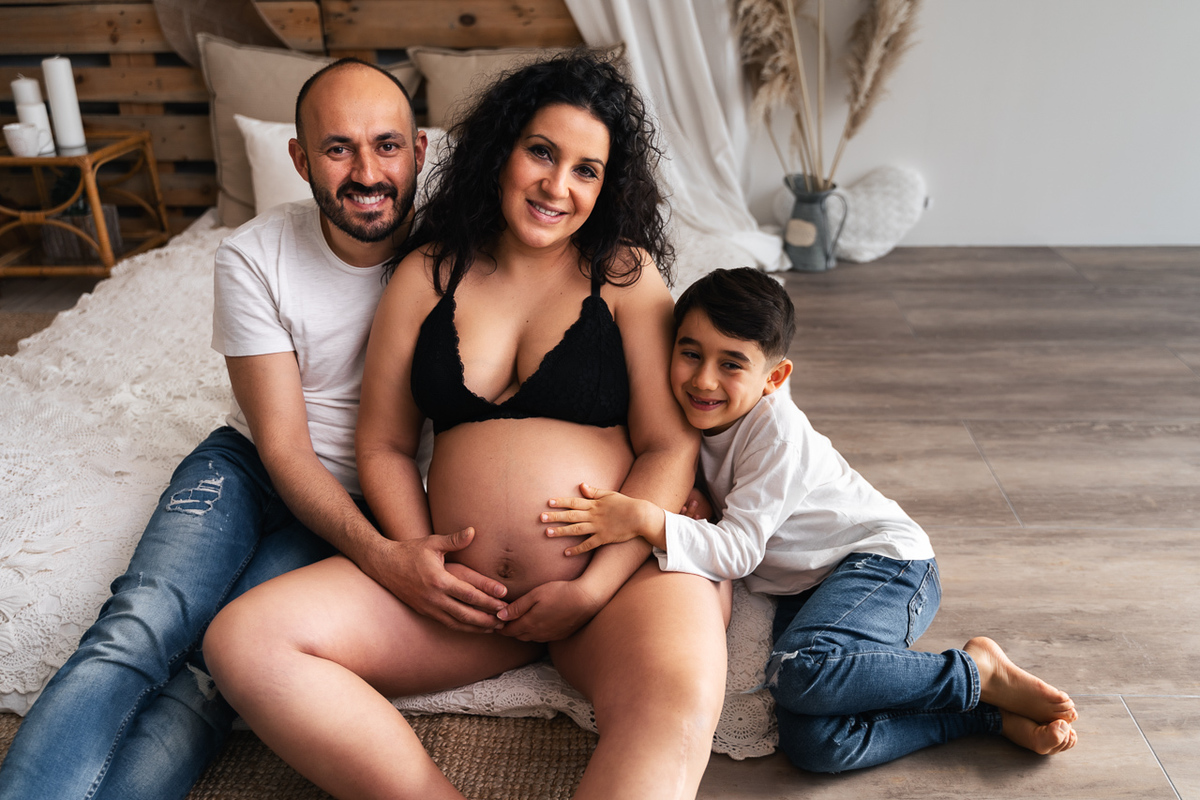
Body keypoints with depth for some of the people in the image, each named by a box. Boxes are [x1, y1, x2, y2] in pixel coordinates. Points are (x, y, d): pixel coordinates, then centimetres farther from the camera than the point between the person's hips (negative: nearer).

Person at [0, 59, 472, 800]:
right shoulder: (254, 256, -10)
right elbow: (283, 447, -12)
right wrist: (381, 555, -29)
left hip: (366, 502, -1)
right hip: (251, 465, 1)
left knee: (214, 669, -25)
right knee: (137, 631, -26)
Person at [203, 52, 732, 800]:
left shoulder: (626, 274, 3)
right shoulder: (428, 273, 10)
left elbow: (671, 447, -3)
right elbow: (384, 444, 10)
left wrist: (592, 590, -12)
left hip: (622, 573, -3)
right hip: (463, 586, 4)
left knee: (678, 711, -36)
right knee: (243, 639, -14)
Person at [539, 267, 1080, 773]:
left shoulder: (776, 430, -20)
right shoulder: (693, 418, 2)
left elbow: (737, 551, -25)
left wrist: (646, 521, -37)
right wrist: (685, 505, -7)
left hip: (884, 560, -7)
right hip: (805, 589, 7)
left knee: (799, 670, -37)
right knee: (811, 745, -20)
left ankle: (979, 670, -14)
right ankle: (993, 713, -6)